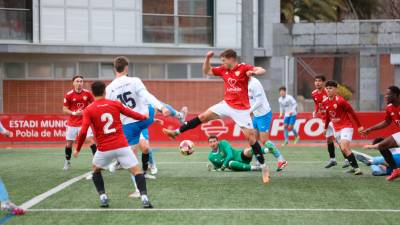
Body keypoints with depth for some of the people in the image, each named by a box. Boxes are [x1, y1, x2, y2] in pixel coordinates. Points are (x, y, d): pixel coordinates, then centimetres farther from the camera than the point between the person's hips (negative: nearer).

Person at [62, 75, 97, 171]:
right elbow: (64, 109, -3)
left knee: (91, 139, -14)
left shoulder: (87, 93, -4)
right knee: (69, 142, 8)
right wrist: (74, 113, -18)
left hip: (85, 121, 0)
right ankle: (67, 162, 27)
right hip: (72, 123, 0)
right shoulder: (69, 95, -8)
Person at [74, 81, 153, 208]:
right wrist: (145, 117, 35)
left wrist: (78, 149, 4)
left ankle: (103, 198, 14)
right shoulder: (115, 104, 4)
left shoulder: (88, 110, -2)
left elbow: (83, 132, -10)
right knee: (137, 171, 6)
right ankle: (144, 198, -12)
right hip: (122, 146, 0)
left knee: (96, 170, 26)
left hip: (104, 149, 0)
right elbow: (133, 114, 15)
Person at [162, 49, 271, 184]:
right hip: (226, 104, 6)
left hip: (241, 109, -6)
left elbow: (262, 70, -23)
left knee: (250, 137, -5)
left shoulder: (243, 68, -13)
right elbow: (206, 71, 14)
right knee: (203, 116, 3)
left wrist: (253, 72, -44)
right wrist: (207, 58, -1)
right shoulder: (223, 70, 5)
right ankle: (176, 132, 10)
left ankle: (264, 168, 2)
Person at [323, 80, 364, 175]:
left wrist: (359, 126, -11)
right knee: (343, 149, 12)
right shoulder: (325, 102, 2)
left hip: (346, 127, -8)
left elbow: (352, 112, -13)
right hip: (336, 129, 8)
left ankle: (356, 168, -18)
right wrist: (326, 127, 24)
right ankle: (353, 167, 26)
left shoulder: (340, 101, -19)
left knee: (345, 148, -22)